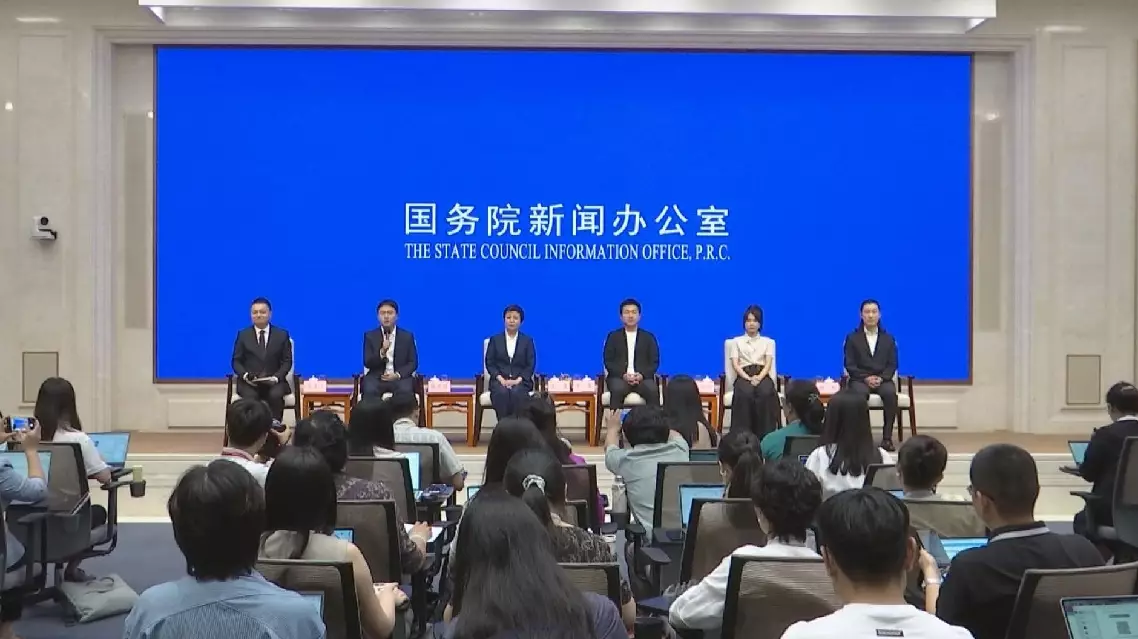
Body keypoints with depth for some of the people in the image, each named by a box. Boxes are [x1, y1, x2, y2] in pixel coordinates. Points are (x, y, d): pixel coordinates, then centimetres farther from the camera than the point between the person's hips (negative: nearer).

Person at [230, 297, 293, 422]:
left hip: (274, 381, 0)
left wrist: (276, 377, -13)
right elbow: (236, 361, 8)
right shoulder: (243, 334, 10)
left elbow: (287, 361, 5)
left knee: (275, 396, -33)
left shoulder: (282, 334, 9)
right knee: (250, 397, -32)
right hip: (248, 382, 0)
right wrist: (245, 375, -13)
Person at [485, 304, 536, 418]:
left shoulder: (527, 340, 12)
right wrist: (501, 379, -12)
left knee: (516, 393, -36)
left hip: (521, 381, 0)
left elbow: (531, 365, 4)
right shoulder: (495, 339, 13)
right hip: (500, 380, 0)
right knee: (502, 393, -35)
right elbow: (489, 363, 5)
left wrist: (518, 380, -13)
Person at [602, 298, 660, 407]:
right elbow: (608, 361, 4)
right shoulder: (613, 336, 13)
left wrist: (642, 375, -13)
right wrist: (623, 375, -14)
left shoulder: (649, 337, 16)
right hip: (619, 377, -1)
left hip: (642, 377, 1)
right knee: (618, 389, -36)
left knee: (653, 391, -32)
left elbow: (654, 362, 8)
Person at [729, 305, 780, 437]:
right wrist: (749, 378, -14)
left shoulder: (768, 342, 21)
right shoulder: (736, 341, 18)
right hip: (743, 376, -1)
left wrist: (759, 377, -15)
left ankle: (764, 435, -36)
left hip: (763, 376, 1)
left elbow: (768, 364, 7)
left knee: (765, 394, -36)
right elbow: (735, 364, 5)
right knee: (745, 394, -38)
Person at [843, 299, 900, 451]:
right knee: (860, 393, -37)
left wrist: (881, 378, -13)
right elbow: (849, 365, 1)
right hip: (860, 379, -1)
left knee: (890, 393, -33)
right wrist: (866, 378, -15)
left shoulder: (889, 338, 14)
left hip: (882, 380, 1)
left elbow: (892, 365, 6)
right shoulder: (852, 338, 9)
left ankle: (887, 437, -28)